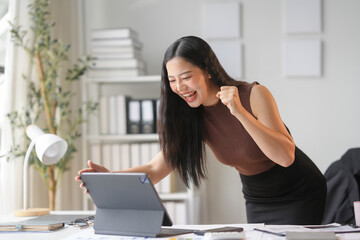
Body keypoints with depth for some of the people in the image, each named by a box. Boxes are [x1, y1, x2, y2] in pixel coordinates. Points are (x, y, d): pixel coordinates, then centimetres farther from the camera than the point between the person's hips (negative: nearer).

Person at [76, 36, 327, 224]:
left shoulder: (254, 95, -24)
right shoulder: (193, 117, -8)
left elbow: (285, 156, -31)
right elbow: (156, 169, -10)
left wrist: (240, 112, -40)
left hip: (299, 195, -5)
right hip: (257, 201, 5)